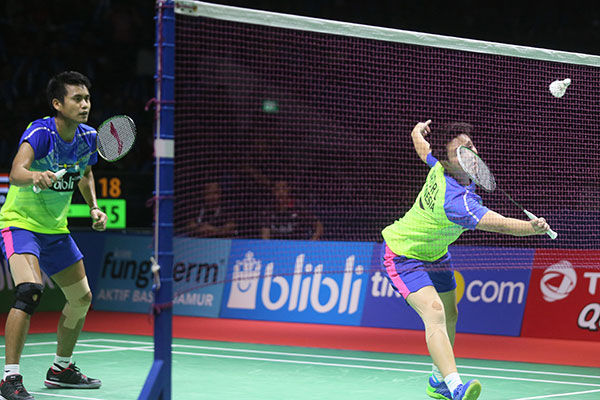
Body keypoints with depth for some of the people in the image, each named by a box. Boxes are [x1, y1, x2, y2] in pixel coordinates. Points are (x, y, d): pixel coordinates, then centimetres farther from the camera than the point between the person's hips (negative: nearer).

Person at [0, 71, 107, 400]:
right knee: (29, 290, -30)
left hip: (55, 229, 8)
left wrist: (94, 207, 5)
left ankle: (61, 369, 35)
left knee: (82, 299, 14)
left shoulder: (88, 138, -4)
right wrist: (35, 176, -63)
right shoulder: (40, 133, -25)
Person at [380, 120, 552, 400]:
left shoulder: (440, 165, -14)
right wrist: (534, 227, -67)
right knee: (434, 313, -31)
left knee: (449, 316, 20)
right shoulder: (456, 201, -39)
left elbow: (423, 149, 10)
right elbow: (500, 224, -50)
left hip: (434, 253, 11)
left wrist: (419, 132, 32)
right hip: (403, 256, -11)